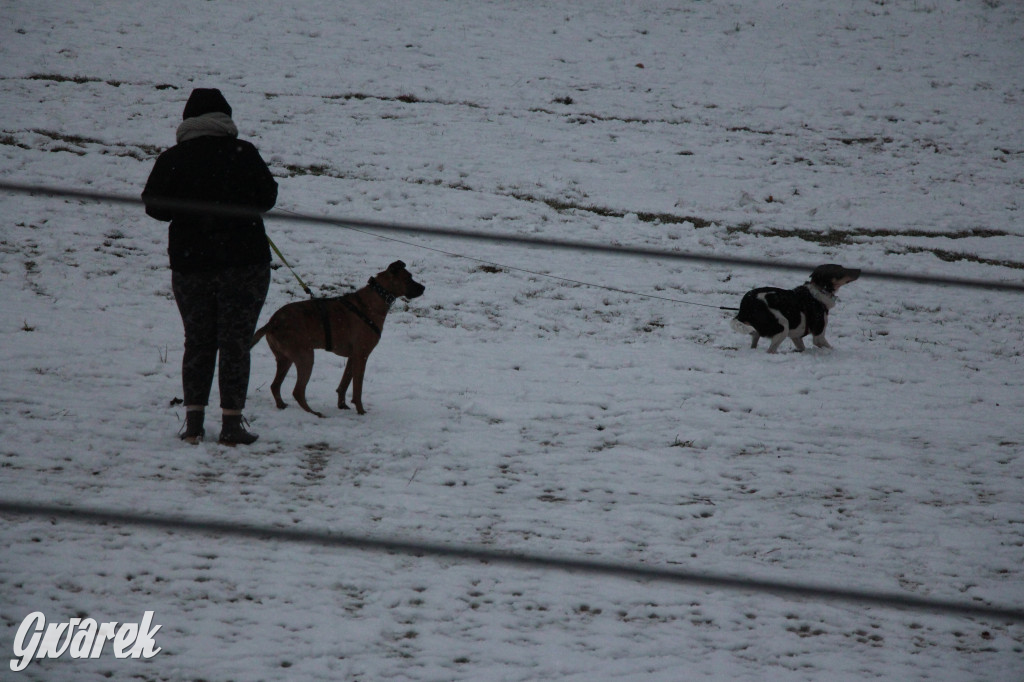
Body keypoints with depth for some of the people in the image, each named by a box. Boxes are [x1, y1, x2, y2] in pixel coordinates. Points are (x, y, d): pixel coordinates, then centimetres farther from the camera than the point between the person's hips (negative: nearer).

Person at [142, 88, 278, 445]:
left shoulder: (172, 159, -2)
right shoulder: (242, 153, -7)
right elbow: (267, 197, 0)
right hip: (243, 262, -2)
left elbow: (155, 206, 0)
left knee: (197, 342, 12)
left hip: (189, 264, 2)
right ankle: (232, 422, 0)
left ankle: (193, 420, 8)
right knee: (235, 342, 2)